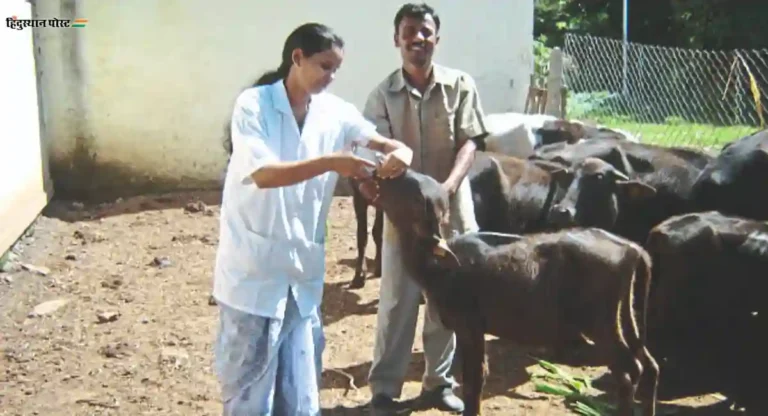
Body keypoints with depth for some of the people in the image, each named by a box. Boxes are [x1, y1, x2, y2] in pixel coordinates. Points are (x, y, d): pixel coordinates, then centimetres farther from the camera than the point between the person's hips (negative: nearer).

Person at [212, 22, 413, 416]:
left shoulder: (335, 111, 1)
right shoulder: (253, 104, -11)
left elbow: (384, 142, 5)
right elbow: (262, 174, -22)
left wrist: (400, 153, -19)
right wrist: (331, 162, -31)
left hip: (304, 265, 5)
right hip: (254, 266, -4)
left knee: (301, 384, 13)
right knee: (250, 375, 6)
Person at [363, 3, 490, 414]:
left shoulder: (460, 85, 0)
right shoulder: (383, 94, 0)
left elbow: (468, 143, -5)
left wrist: (447, 187, -22)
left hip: (452, 210, 1)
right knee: (396, 302, 4)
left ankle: (439, 382, 28)